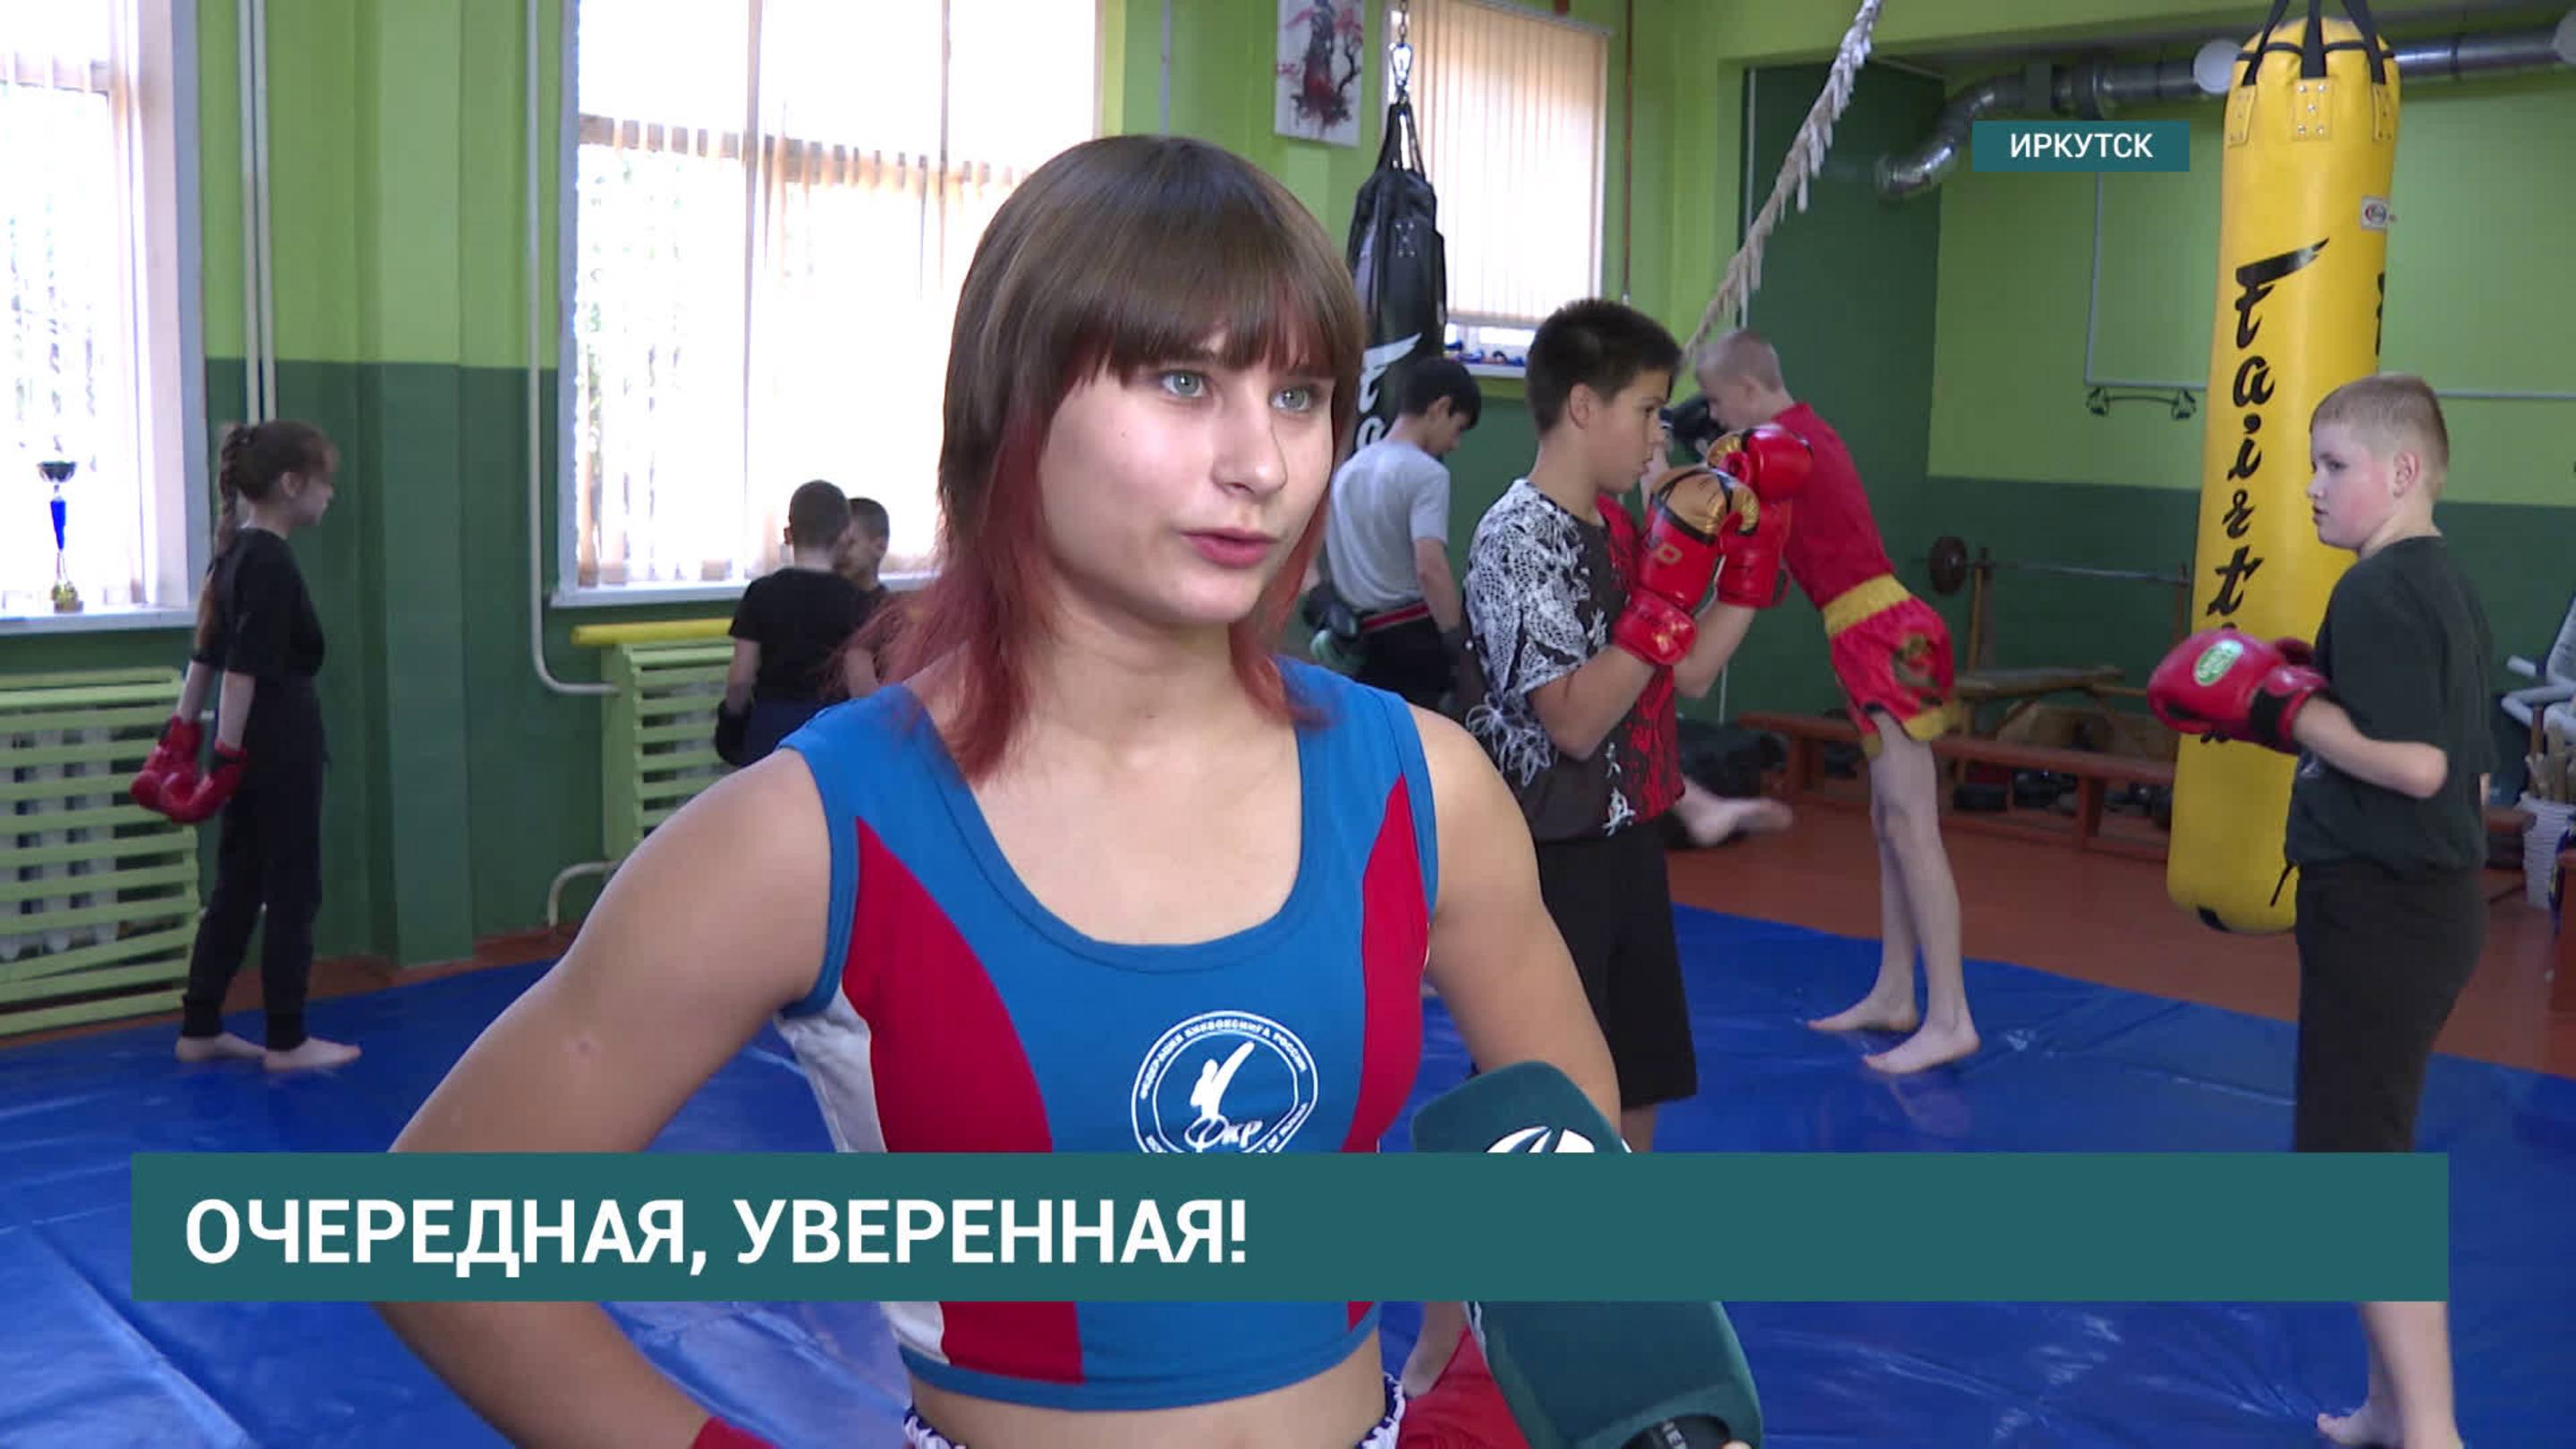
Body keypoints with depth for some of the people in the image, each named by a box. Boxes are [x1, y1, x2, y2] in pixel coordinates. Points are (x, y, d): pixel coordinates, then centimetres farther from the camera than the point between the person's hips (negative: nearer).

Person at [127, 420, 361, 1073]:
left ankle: (200, 1031, 21)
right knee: (292, 891, 1)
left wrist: (181, 735, 18)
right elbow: (244, 669, -21)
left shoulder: (236, 554, 11)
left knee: (237, 888, 14)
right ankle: (287, 1041, 10)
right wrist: (228, 759, -22)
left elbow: (207, 652, 15)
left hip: (254, 749, 9)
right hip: (280, 749, -9)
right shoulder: (272, 563, -17)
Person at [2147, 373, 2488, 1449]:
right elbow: (2471, 771, 17)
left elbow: (2416, 763, -26)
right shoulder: (2447, 587, 13)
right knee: (2371, 1155, 19)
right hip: (2426, 900, 10)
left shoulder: (2377, 592, -17)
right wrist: (2319, 694, 13)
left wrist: (2283, 710, -16)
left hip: (2381, 909, -10)